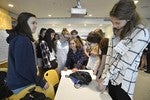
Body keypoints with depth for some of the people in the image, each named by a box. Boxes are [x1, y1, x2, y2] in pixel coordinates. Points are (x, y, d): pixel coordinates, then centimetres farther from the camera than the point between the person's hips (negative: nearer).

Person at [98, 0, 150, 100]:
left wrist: (105, 78, -16)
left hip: (123, 82, -5)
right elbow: (109, 53, -1)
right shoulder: (117, 31, 3)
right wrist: (104, 75, -7)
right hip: (111, 77, 5)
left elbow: (126, 61, -20)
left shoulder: (141, 33, -16)